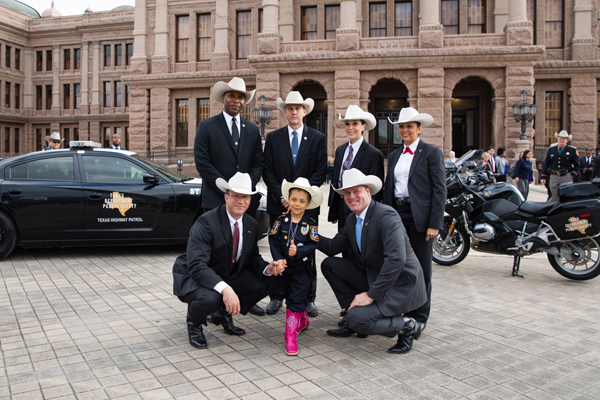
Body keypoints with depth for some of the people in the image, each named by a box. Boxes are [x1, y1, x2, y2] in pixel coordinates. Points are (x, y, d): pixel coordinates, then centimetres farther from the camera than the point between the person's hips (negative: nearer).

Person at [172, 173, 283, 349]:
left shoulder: (251, 225, -1)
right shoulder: (206, 222, -24)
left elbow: (253, 258, 9)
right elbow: (197, 265, -33)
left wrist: (267, 268, -16)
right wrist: (225, 288, -46)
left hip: (229, 277, 7)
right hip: (194, 278, -7)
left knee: (271, 282, -8)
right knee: (210, 299, -39)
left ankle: (224, 313, 10)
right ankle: (194, 323, 0)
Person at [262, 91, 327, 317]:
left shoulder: (318, 139, 5)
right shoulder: (273, 138, 8)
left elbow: (320, 173, -1)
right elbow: (267, 172, 3)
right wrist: (282, 196, -9)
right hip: (278, 204, 1)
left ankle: (308, 299, 13)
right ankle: (277, 296, 16)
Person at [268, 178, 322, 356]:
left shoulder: (311, 223, -7)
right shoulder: (281, 220, -2)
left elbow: (313, 244, -13)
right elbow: (273, 241, -4)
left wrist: (298, 251, -29)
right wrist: (278, 259, -17)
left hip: (303, 268, -3)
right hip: (284, 268, 4)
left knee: (295, 300, -8)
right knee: (291, 298, 18)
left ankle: (291, 336, -6)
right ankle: (303, 320, 42)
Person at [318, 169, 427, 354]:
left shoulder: (386, 215, -23)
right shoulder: (352, 219, 5)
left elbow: (396, 259, -33)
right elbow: (333, 247, 10)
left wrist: (371, 295, -29)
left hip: (400, 285, -9)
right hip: (373, 276, 9)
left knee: (358, 320, -25)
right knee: (329, 265, 4)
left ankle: (406, 326, 0)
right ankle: (355, 314, 11)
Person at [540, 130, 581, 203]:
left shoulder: (573, 150, 6)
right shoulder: (551, 149, 12)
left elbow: (576, 165, 7)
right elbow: (546, 164, 13)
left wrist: (572, 175, -7)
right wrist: (543, 177, 7)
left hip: (566, 177, -1)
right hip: (554, 177, 1)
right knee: (555, 198, 1)